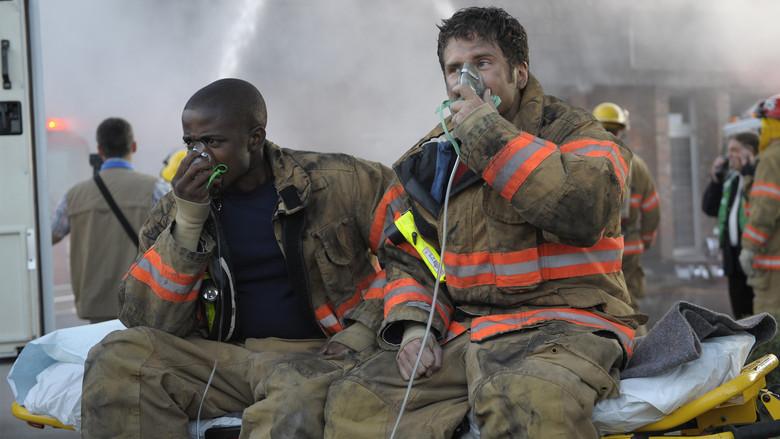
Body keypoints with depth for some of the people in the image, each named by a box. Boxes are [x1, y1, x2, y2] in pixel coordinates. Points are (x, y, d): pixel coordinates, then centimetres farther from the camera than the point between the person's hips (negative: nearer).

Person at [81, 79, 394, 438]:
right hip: (227, 357, 4)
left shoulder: (335, 184, -3)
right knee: (118, 358, -20)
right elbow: (147, 324, -2)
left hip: (316, 354, -4)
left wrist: (363, 331, -9)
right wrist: (188, 220, -11)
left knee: (299, 394, -40)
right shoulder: (177, 209, 6)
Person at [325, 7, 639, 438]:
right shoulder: (431, 159, 16)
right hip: (462, 333, 6)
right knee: (353, 400, -13)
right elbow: (404, 254, 22)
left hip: (564, 322, -5)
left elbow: (584, 211, -21)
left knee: (526, 402, -40)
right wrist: (414, 324, 1)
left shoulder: (572, 130, 1)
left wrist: (486, 130, -18)